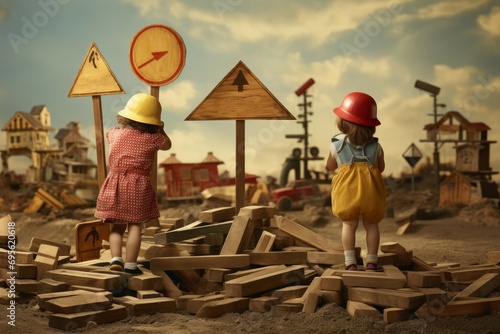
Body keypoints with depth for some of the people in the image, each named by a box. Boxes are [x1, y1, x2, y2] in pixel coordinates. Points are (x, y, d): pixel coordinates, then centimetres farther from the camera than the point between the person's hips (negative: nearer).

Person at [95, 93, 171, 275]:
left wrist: (124, 125, 38)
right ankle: (130, 265, 1)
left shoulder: (115, 134, 4)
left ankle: (116, 258, 2)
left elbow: (108, 133, 30)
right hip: (138, 187, -3)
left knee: (117, 226, 13)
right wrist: (159, 129, 26)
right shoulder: (152, 138, -4)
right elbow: (167, 144, 17)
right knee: (135, 226, 1)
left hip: (115, 187, 3)